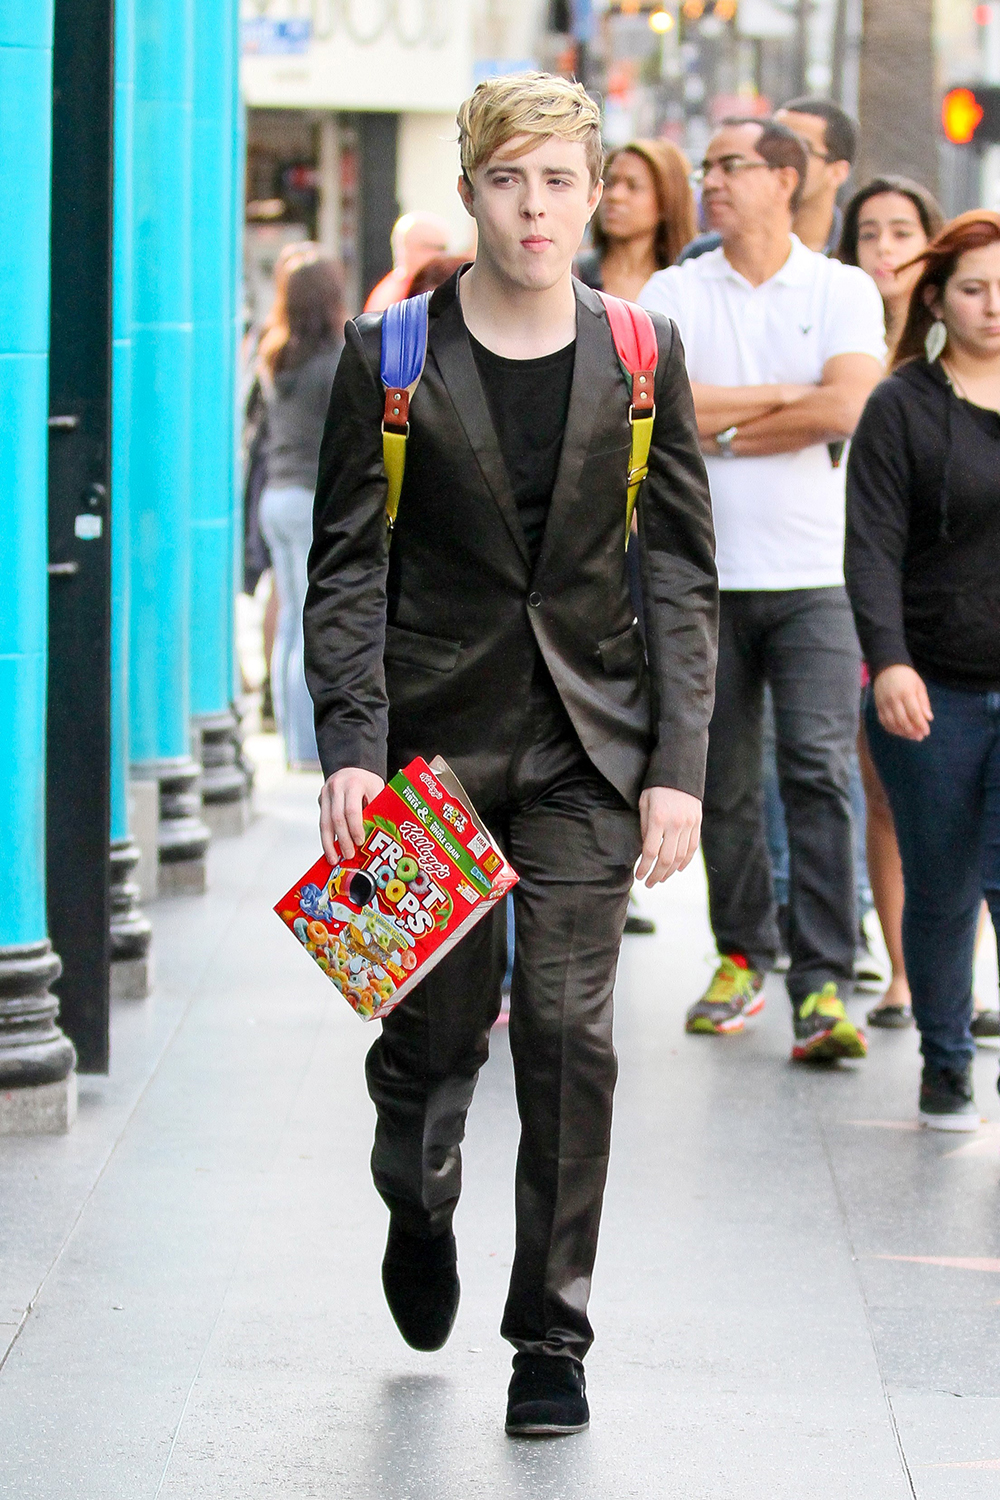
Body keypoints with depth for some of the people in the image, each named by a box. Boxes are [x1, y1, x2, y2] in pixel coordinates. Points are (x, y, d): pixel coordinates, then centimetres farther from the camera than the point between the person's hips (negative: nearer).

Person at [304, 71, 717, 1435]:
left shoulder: (641, 354, 2)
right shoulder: (391, 354, -2)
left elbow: (684, 577, 4)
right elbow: (347, 567, -1)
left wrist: (679, 766, -3)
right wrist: (350, 748, -11)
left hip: (586, 749, 1)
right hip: (436, 742, 0)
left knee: (568, 1037, -5)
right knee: (436, 1024, 6)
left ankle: (553, 1341, 6)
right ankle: (418, 1209, 40)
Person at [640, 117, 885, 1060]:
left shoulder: (844, 291, 4)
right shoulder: (673, 292, 7)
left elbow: (844, 410, -11)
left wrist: (722, 424, -4)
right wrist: (784, 396, -8)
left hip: (817, 572, -2)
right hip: (706, 573, 2)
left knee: (819, 770, -12)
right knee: (723, 780, 8)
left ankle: (822, 987, -15)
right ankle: (742, 955, 24)